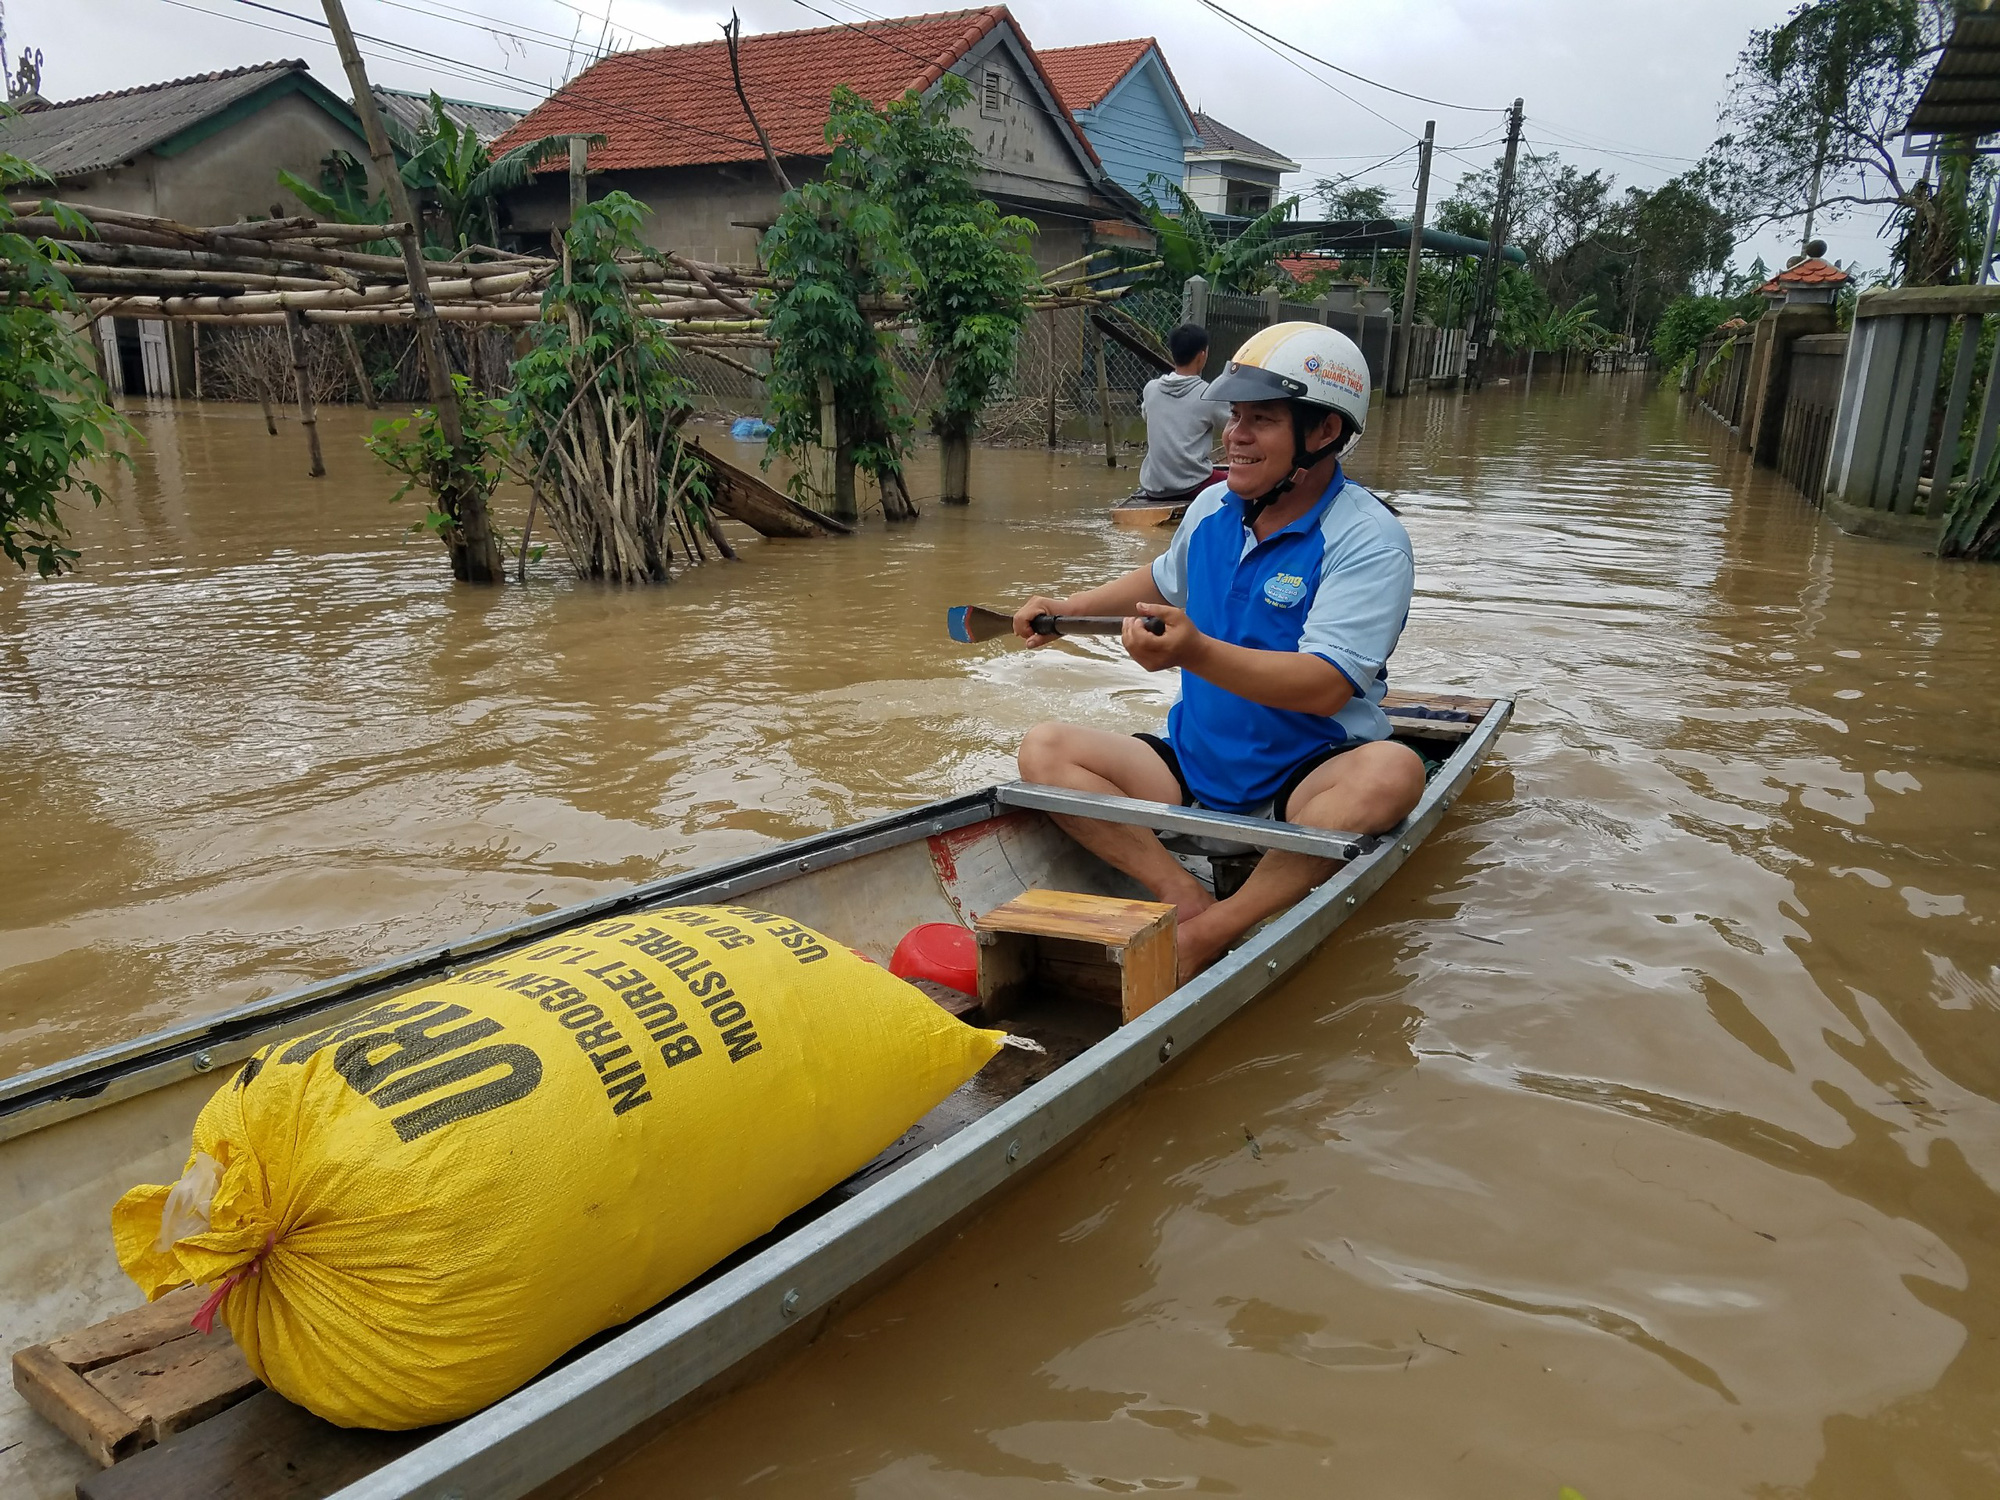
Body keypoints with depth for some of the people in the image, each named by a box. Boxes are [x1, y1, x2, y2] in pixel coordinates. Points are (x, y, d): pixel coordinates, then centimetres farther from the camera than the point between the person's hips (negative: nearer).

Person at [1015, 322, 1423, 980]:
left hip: (1307, 782, -5)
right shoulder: (1212, 507, 5)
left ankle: (1209, 934, -38)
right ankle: (1183, 894, -28)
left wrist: (1196, 652, -40)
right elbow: (1165, 580, 30)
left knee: (1392, 772, -37)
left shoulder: (1369, 538, -13)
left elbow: (1324, 687, -27)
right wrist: (1069, 606, 19)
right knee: (1045, 749, -14)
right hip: (1196, 766, 5)